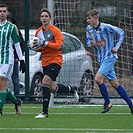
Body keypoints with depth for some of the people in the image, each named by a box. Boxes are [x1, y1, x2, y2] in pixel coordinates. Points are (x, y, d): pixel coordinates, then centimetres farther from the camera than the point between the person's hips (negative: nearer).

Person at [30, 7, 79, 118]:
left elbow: (58, 45, -20)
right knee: (52, 88, 10)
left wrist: (45, 43, -29)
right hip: (45, 62, 8)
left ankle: (45, 112, -18)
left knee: (45, 83, -21)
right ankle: (72, 89, 40)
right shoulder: (38, 32, 11)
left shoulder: (55, 30, -9)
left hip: (55, 60, -8)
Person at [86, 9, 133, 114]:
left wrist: (117, 47, -8)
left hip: (110, 57, -7)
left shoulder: (106, 27, -16)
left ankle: (107, 102, -5)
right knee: (114, 83, 8)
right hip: (101, 59, 7)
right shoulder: (89, 29, 1)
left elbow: (121, 33, -5)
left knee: (98, 78, -20)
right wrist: (91, 44, -10)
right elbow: (88, 41, 14)